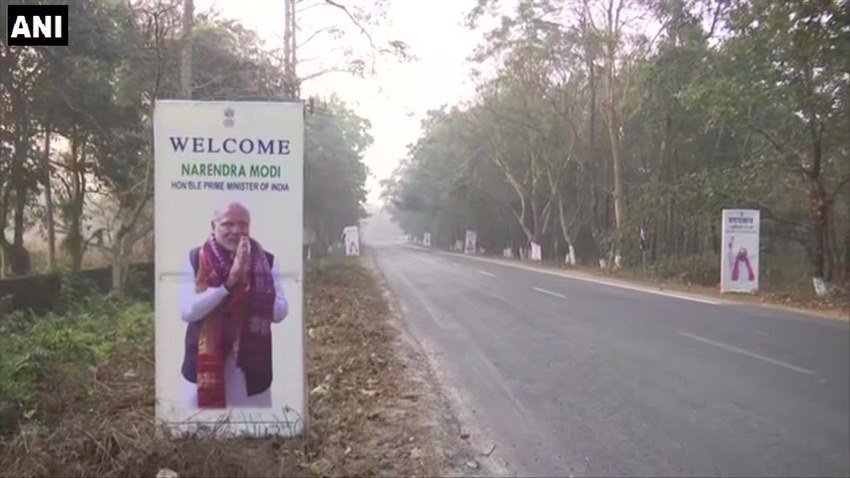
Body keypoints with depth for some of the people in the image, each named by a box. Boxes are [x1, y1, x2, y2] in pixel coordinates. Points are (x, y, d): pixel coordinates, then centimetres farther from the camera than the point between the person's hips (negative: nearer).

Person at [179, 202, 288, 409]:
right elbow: (187, 311, -13)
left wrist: (249, 281, -21)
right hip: (204, 364, 0)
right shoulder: (195, 260, -3)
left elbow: (280, 312, -9)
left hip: (250, 365, 1)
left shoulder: (267, 262, -2)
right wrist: (228, 283, -21)